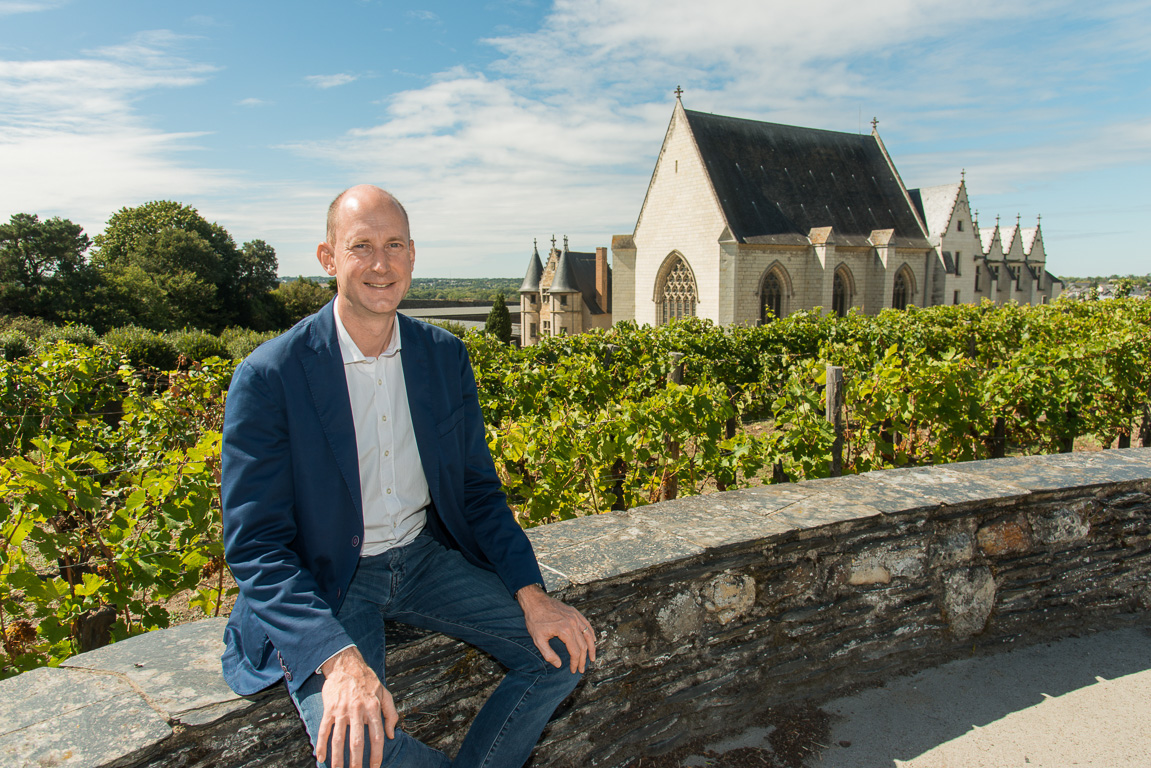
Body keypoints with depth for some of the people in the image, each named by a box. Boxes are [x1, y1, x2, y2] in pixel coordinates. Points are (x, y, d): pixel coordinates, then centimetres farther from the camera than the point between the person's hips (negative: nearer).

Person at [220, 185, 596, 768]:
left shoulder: (446, 356, -1)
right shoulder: (268, 377, -15)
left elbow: (478, 489, 5)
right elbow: (254, 546, -16)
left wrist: (532, 595, -8)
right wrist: (339, 659, -30)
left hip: (426, 556, 5)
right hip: (320, 584, -4)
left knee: (564, 647, -7)